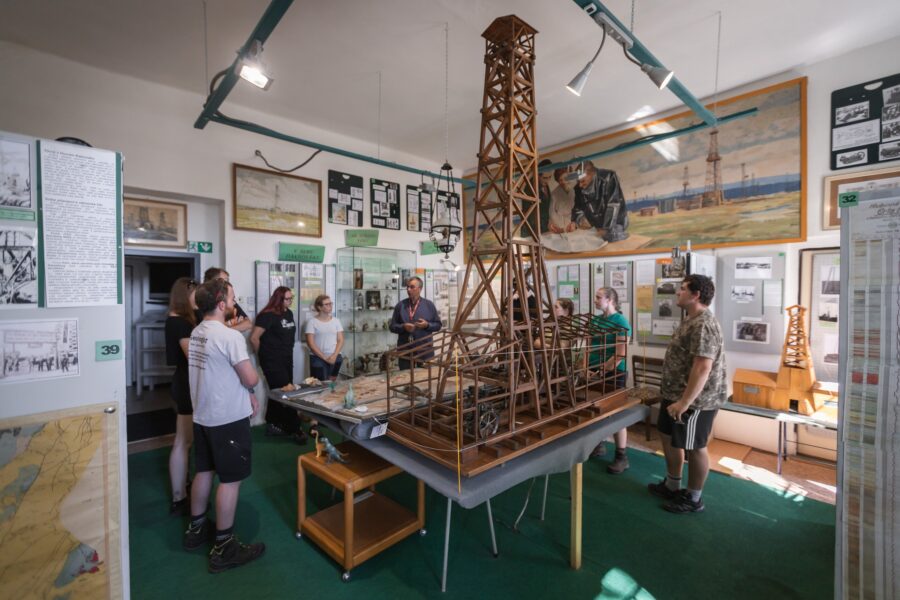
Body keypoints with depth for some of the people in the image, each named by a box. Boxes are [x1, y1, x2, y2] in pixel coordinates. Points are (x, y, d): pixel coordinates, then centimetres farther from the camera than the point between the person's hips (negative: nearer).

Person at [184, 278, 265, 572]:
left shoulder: (196, 333, 6)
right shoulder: (230, 337, -23)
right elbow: (251, 379, -21)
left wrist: (247, 395, 11)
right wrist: (250, 388, 3)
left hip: (203, 415, 9)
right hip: (229, 419, -9)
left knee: (204, 471, 22)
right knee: (230, 480, 3)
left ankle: (196, 529, 39)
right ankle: (223, 548, 14)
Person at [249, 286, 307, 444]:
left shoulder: (289, 313, 8)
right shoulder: (268, 315, -17)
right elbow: (254, 338, -20)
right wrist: (264, 354, -6)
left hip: (287, 359, 8)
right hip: (272, 361, -8)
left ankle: (273, 425, 29)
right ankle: (295, 429, 4)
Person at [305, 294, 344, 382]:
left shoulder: (336, 320, 6)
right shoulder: (312, 322, -4)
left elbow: (340, 340, 5)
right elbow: (310, 343, -8)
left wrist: (334, 355, -9)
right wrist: (324, 357, -11)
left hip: (335, 358, 3)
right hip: (318, 358, -3)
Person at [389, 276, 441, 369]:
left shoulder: (429, 304, 3)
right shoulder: (400, 305, 4)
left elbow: (438, 325, 6)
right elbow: (392, 326, 6)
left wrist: (427, 325, -13)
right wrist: (403, 327, -13)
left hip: (425, 350, 0)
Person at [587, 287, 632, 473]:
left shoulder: (620, 321, -12)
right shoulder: (594, 320, 8)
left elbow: (620, 354, -17)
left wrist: (603, 370, -16)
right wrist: (585, 367, 0)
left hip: (614, 373, -6)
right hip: (595, 372, 7)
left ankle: (622, 457, 13)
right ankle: (598, 445, 32)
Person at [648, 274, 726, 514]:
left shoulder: (703, 325, -23)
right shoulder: (691, 321, 10)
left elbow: (702, 368, -29)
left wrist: (685, 402, -28)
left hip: (696, 400, -10)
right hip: (675, 394, 10)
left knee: (694, 448, 6)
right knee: (669, 438, 20)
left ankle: (693, 499, 25)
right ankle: (672, 486, 37)